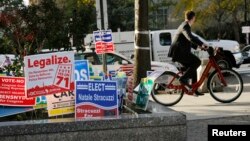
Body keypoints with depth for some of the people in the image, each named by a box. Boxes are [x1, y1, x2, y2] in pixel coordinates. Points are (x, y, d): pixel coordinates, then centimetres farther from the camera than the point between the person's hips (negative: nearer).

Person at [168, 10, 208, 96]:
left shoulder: (185, 25, 19)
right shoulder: (185, 26, -14)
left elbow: (187, 41, 32)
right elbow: (190, 38, -33)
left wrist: (197, 46, 26)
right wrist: (202, 44, -35)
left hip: (180, 52, 10)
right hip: (179, 52, -10)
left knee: (192, 69, 12)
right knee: (197, 61, -15)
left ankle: (194, 90, 15)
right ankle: (183, 79, -14)